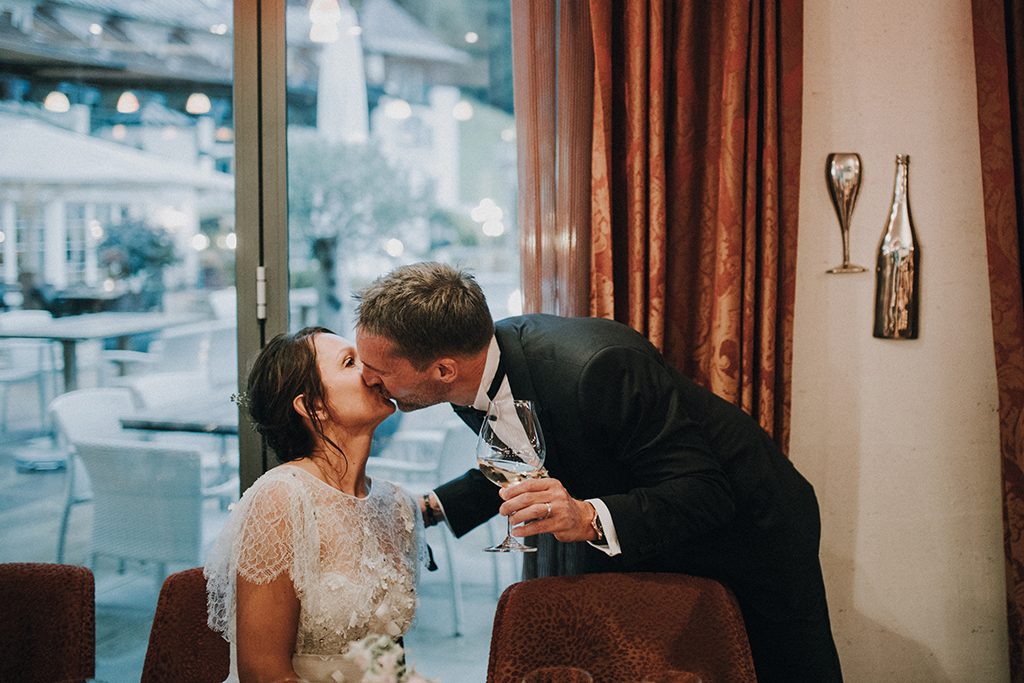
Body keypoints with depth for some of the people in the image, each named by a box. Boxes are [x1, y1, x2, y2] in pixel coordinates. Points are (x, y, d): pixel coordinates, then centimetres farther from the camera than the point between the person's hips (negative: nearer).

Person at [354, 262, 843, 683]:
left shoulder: (596, 368, -38)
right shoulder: (484, 364, -13)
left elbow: (706, 493, -33)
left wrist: (591, 519, -46)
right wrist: (431, 507, -5)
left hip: (742, 525, -6)